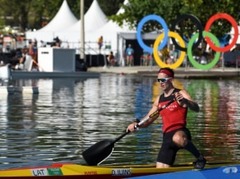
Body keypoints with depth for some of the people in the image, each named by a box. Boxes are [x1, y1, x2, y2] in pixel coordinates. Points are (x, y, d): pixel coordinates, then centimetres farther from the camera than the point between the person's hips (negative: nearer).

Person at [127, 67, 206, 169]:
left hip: (180, 131, -6)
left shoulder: (181, 93, 1)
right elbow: (147, 121, 20)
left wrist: (184, 101, -34)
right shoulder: (159, 99, 18)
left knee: (177, 138, -43)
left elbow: (196, 109, -15)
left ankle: (200, 158, -20)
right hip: (167, 137, 6)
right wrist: (136, 125, 0)